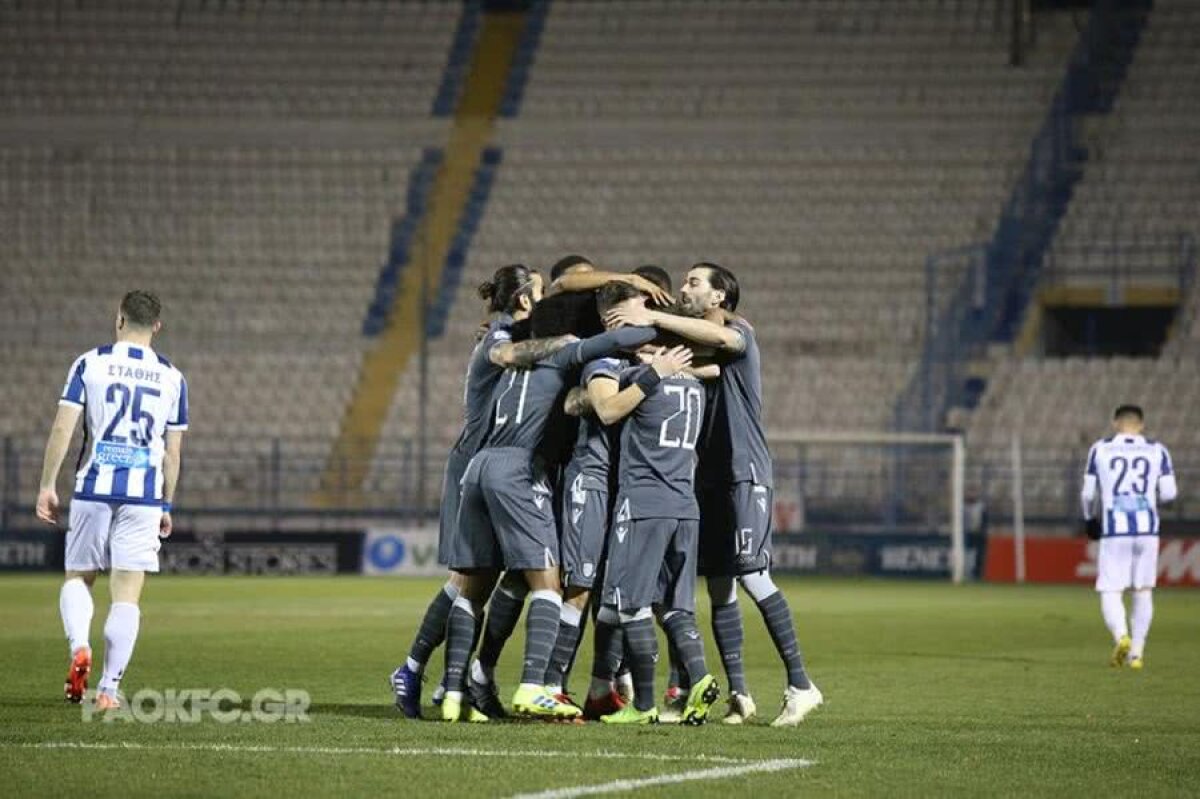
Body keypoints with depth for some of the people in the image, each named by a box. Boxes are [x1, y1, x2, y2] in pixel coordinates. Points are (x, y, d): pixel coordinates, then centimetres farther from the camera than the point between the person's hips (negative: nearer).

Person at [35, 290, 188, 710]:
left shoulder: (89, 364, 1)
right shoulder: (172, 377, 7)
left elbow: (62, 428, -5)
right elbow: (172, 452, 8)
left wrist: (47, 485, 1)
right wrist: (167, 507, 17)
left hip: (94, 490, 0)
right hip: (145, 495, 0)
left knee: (78, 578, 16)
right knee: (127, 595, 1)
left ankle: (79, 648, -11)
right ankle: (109, 689, -4)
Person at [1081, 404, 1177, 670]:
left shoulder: (1100, 449, 5)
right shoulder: (1157, 451, 6)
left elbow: (1088, 492, 8)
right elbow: (1169, 492, 3)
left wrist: (1089, 518, 26)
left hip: (1114, 531, -1)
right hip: (1147, 529, 1)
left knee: (1111, 593, 1)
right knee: (1143, 591, 16)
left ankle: (1121, 636, -26)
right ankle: (1137, 651, 16)